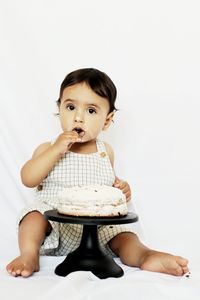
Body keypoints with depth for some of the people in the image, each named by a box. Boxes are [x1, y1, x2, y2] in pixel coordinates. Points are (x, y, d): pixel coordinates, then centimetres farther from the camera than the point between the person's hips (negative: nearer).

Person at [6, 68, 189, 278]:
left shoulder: (105, 152, 10)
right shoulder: (49, 149, 2)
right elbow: (28, 179, -13)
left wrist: (120, 187, -1)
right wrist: (56, 150, -18)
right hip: (54, 222, -1)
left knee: (125, 236, -19)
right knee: (35, 214, -29)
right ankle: (29, 255, -30)